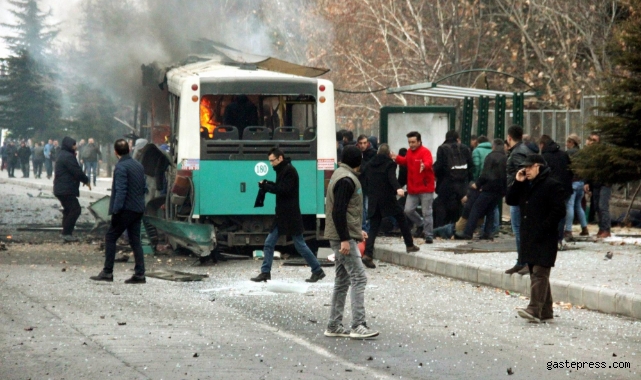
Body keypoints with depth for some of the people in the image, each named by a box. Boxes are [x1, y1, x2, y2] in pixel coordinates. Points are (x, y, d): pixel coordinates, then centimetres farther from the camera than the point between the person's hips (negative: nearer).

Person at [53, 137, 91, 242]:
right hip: (66, 189, -11)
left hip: (60, 189, 11)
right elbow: (77, 172, -19)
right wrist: (86, 181, -4)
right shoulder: (68, 156, -17)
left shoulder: (62, 155, 18)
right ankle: (67, 233, -10)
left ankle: (66, 233, 21)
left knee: (68, 210, 18)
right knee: (75, 209, -10)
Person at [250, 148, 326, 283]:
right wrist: (268, 185, -1)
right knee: (269, 243, 5)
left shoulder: (289, 170, -14)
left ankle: (317, 271, 8)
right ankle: (265, 273, 7)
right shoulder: (283, 170, 15)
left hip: (291, 215, -9)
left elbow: (284, 190, -22)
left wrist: (266, 186, -17)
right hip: (282, 215, 9)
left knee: (300, 245, -2)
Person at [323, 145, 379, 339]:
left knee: (343, 280, 12)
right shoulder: (346, 180, -16)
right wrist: (345, 239, -23)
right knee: (358, 278, -12)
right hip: (344, 238, -11)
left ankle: (334, 326, 16)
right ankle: (358, 325, -15)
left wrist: (357, 230, 23)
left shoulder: (342, 176, 17)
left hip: (344, 236, 11)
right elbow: (338, 212, -22)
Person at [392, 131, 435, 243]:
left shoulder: (425, 152, -15)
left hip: (425, 188, -7)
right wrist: (397, 158, 14)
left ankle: (429, 235, 3)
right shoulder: (410, 152, 9)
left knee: (427, 213, -4)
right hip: (412, 188, 7)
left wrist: (424, 165, -58)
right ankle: (420, 225, 31)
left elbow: (428, 163, -36)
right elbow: (406, 161, 30)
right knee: (408, 210, 6)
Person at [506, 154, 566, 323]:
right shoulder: (525, 185, 19)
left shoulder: (552, 185, -9)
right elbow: (510, 200, 16)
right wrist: (517, 182, 3)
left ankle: (534, 310, -22)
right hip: (528, 238, 9)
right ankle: (545, 312, 14)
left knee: (539, 274, -14)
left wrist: (542, 229, -20)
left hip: (544, 239, -9)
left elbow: (559, 211, -15)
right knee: (535, 274, 10)